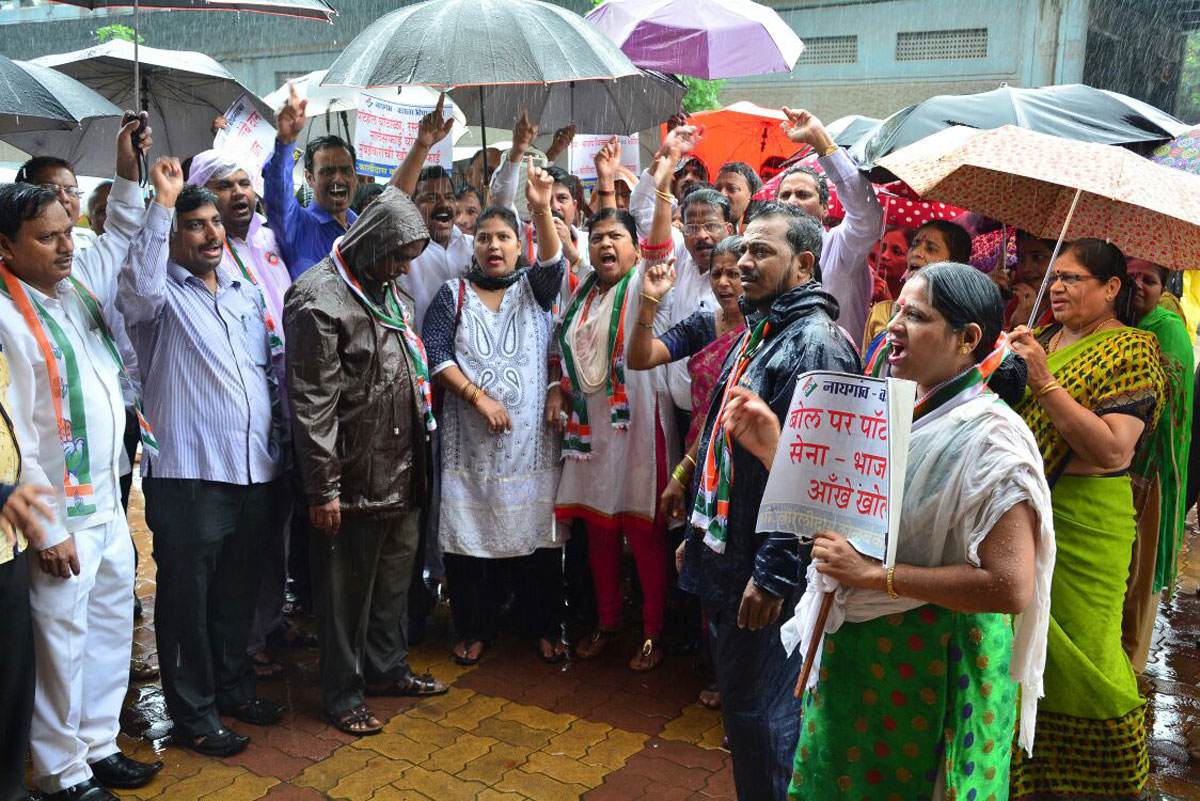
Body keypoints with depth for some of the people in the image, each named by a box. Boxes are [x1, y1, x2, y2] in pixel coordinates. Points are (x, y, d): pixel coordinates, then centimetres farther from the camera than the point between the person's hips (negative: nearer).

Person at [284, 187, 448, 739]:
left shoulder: (388, 289, 13)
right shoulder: (320, 298, -16)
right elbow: (312, 402, -19)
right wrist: (323, 487, -19)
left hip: (401, 470, 9)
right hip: (354, 475, -9)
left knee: (397, 569, 19)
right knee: (347, 586, 4)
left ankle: (386, 667, 37)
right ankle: (343, 694, 20)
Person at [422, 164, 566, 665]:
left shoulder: (534, 287, 8)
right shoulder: (454, 294, 7)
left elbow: (553, 263, -14)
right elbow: (434, 354, -2)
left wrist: (541, 209, -30)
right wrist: (479, 397, -13)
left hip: (531, 436, 0)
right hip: (471, 437, 0)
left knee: (537, 532, 4)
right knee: (469, 532, 3)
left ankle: (545, 627, 19)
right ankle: (475, 629, 19)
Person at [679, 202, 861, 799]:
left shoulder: (815, 343, -18)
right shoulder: (755, 334, 13)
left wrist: (773, 575, -24)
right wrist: (698, 534, 21)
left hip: (767, 571, -9)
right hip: (724, 555, 10)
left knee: (761, 711, 3)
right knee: (738, 698, 20)